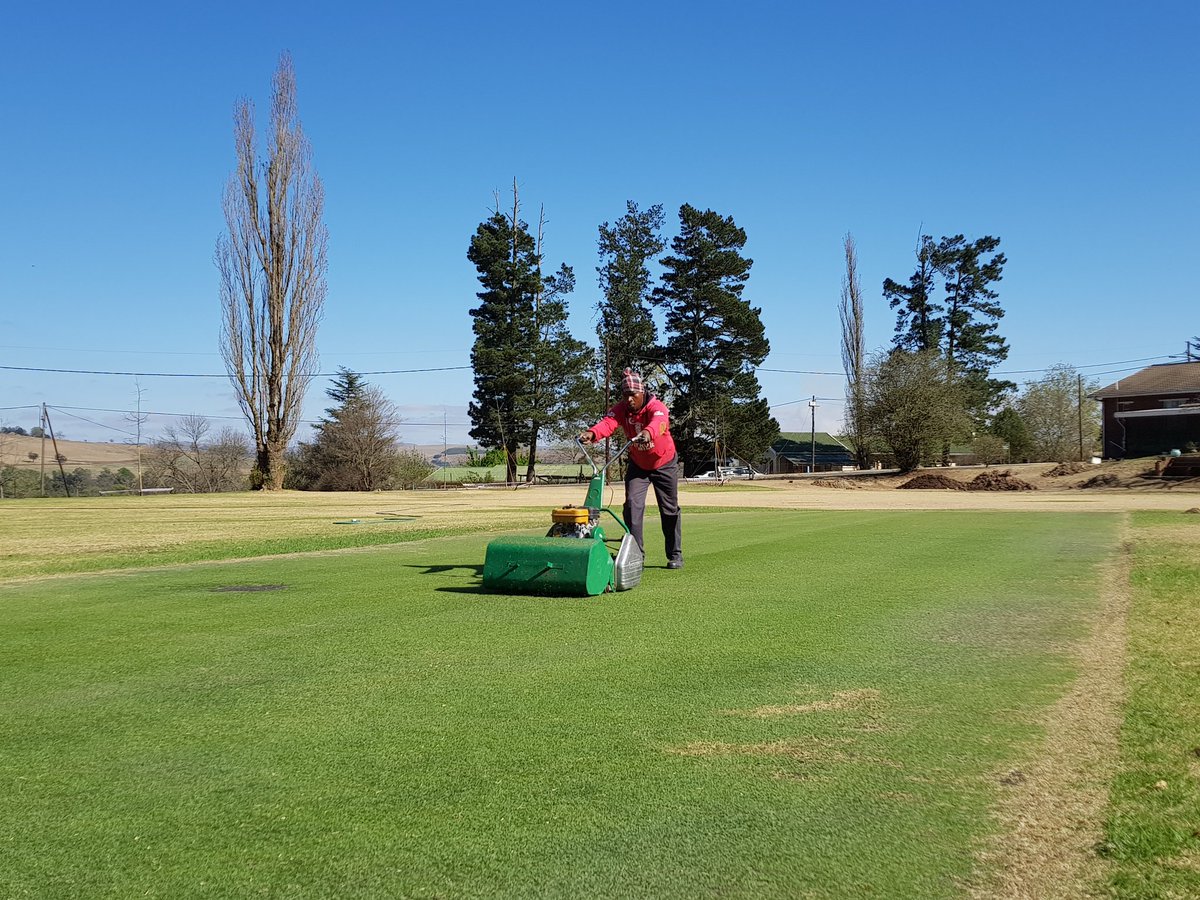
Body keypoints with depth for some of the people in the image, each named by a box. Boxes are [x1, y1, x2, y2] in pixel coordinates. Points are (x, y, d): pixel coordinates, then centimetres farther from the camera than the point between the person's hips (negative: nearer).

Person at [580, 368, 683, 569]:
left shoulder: (656, 407, -27)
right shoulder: (621, 409, -15)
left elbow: (659, 422, -50)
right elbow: (608, 423, -35)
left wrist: (648, 433, -74)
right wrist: (592, 433, -58)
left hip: (664, 464, -3)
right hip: (637, 465, 3)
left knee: (669, 510, 6)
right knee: (632, 505, -12)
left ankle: (675, 555, 19)